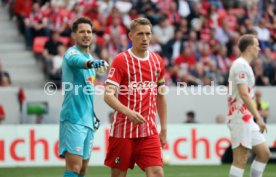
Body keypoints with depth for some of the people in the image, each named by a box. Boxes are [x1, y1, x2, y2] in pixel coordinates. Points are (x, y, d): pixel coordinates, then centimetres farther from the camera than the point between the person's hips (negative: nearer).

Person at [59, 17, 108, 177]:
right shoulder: (72, 53, -8)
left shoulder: (90, 57, 18)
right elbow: (78, 61, -35)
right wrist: (92, 63, -55)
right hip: (73, 118, -8)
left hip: (87, 120, 8)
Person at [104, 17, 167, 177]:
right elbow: (108, 95, -14)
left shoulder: (157, 62, 10)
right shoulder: (121, 60, -5)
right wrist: (128, 112, -30)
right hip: (123, 130, -3)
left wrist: (164, 129, 17)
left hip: (149, 131, 3)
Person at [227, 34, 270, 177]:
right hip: (241, 118, -10)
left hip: (247, 119, 10)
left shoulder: (243, 65, 18)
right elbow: (244, 94, -21)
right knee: (240, 159, -9)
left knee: (264, 153, 10)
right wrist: (258, 117, -23)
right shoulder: (241, 65, -13)